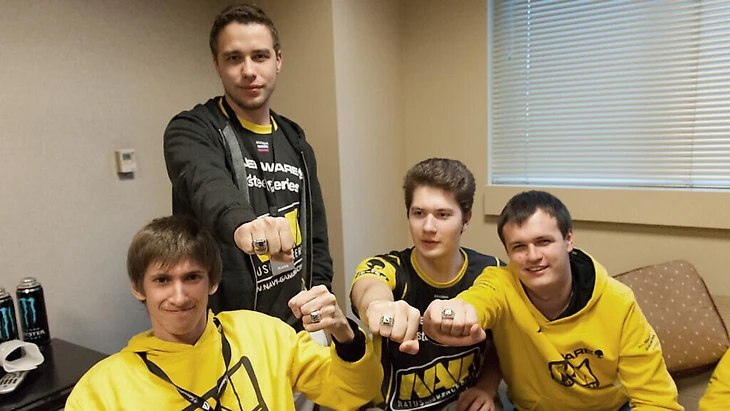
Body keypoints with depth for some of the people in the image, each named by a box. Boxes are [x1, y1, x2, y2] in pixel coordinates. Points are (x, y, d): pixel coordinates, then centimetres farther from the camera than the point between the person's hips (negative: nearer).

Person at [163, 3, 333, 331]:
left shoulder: (295, 141, 6)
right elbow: (207, 185, -34)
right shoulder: (191, 131, -11)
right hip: (222, 328, -5)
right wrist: (241, 222, -54)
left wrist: (320, 291, -1)